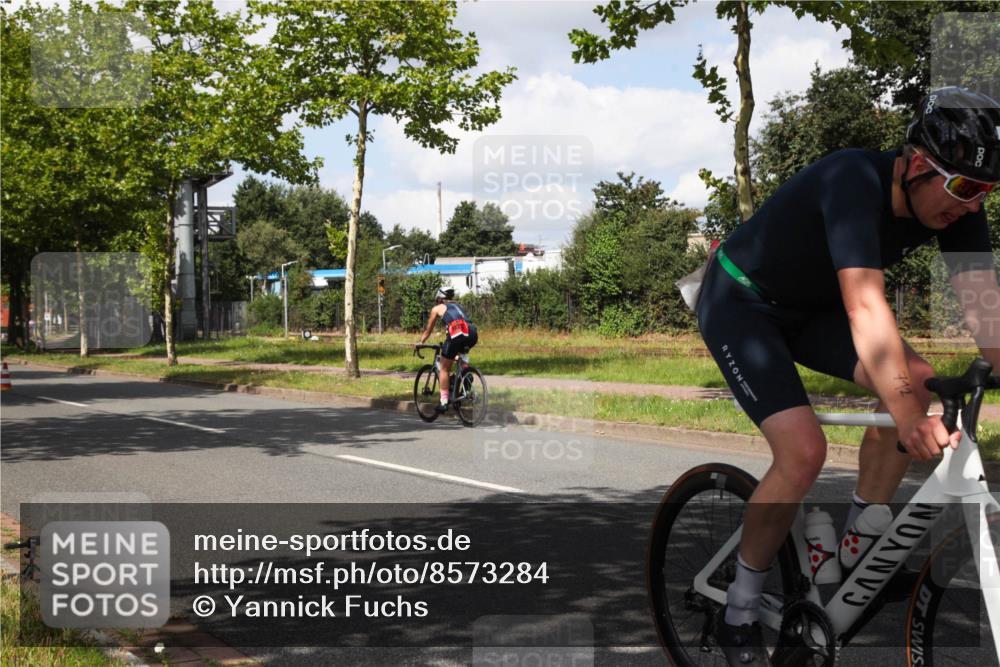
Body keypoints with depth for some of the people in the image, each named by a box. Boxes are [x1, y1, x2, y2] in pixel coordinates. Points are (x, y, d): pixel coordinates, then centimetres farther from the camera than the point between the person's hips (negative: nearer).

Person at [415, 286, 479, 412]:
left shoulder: (437, 308, 22)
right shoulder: (457, 306, 35)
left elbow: (428, 330, 31)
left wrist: (420, 342, 48)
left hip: (456, 333, -4)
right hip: (473, 334, 4)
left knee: (444, 369, 14)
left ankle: (444, 403, 12)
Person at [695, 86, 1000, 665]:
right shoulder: (856, 181, -35)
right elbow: (866, 304, -46)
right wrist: (907, 417, -56)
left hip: (812, 307, 7)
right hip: (740, 302, -7)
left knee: (917, 381, -15)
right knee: (804, 450, -22)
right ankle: (738, 617, -3)